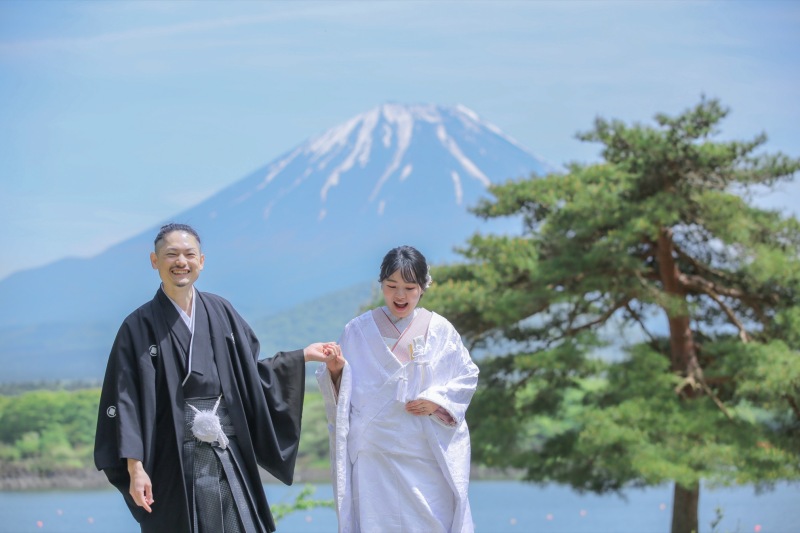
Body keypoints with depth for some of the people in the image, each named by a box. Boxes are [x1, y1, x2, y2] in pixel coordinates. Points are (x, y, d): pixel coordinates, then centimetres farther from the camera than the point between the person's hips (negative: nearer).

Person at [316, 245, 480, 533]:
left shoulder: (440, 330, 3)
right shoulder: (358, 331, 2)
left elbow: (467, 376, 7)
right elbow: (342, 392, 5)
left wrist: (437, 400, -9)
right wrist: (335, 370, -17)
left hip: (431, 453, 1)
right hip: (377, 453, 0)